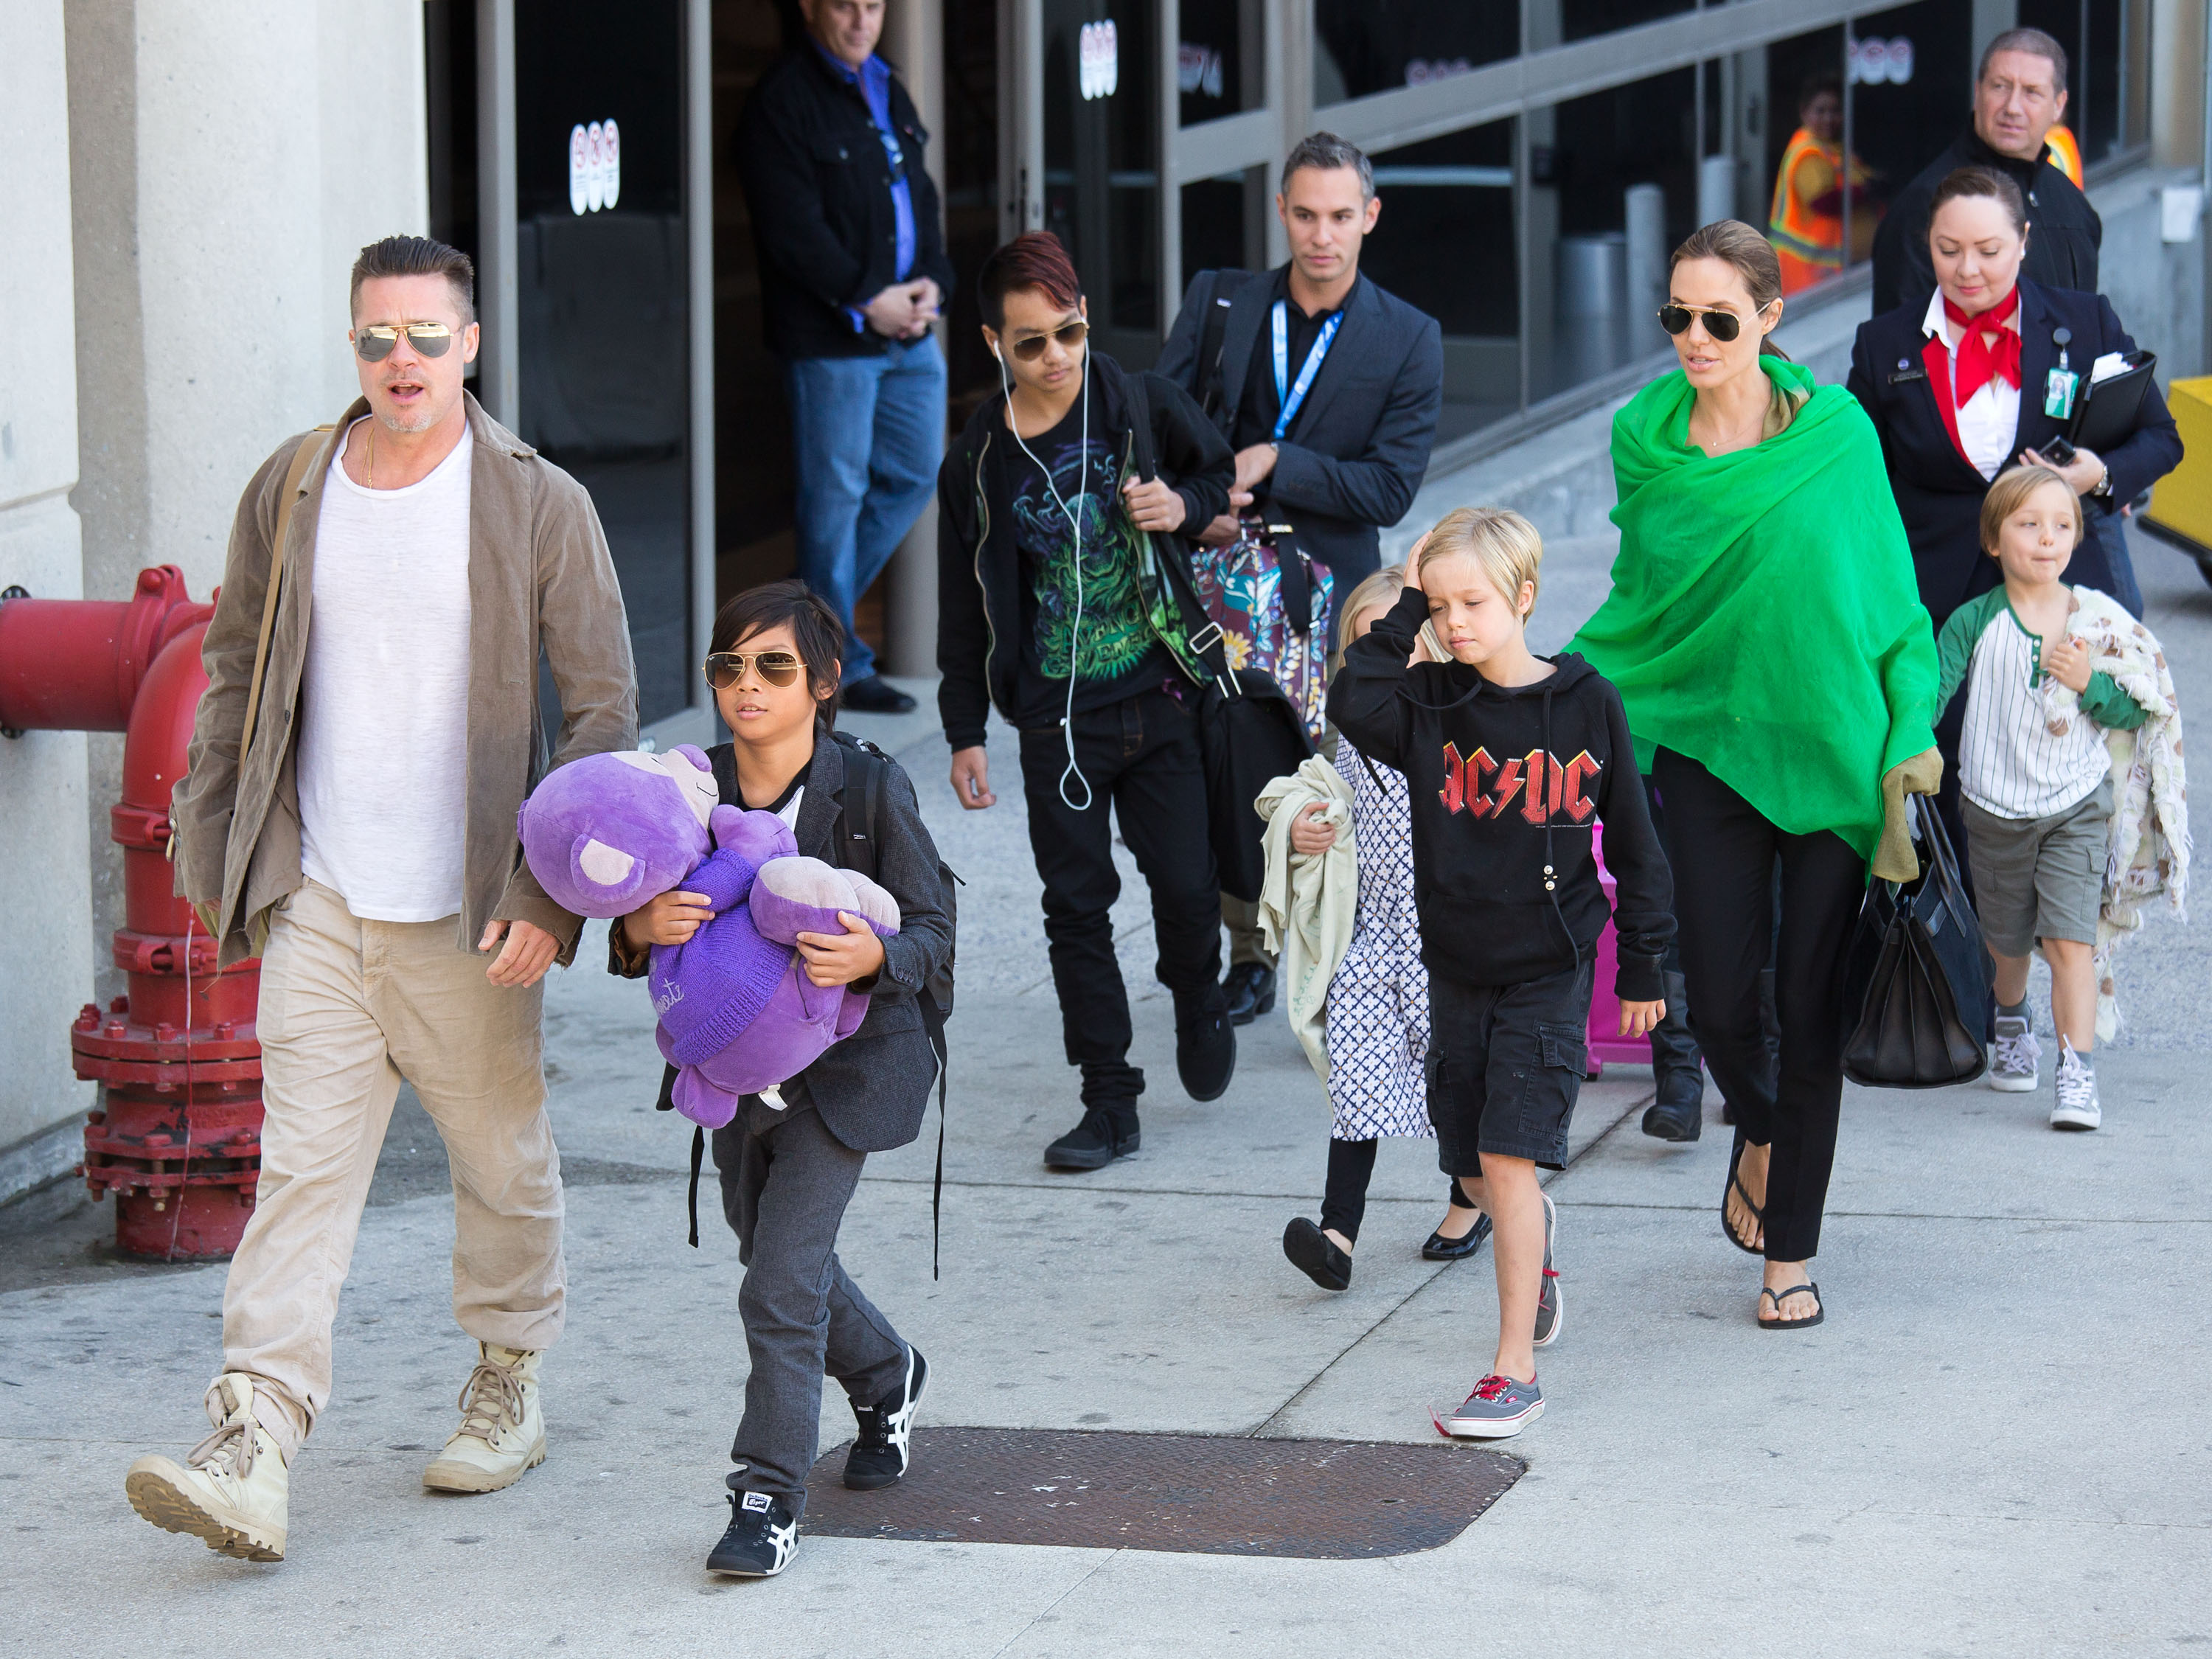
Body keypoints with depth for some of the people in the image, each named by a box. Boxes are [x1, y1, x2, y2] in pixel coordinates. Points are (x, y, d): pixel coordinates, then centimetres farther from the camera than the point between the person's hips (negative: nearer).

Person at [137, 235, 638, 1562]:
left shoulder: (541, 507, -5)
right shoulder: (291, 491, 5)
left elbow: (605, 707, -4)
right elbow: (235, 672, 16)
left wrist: (550, 893, -10)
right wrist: (212, 852, 11)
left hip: (468, 911, -2)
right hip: (316, 903, 2)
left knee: (503, 1156, 11)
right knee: (304, 1164, -5)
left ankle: (510, 1389, 33)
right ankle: (255, 1453, -13)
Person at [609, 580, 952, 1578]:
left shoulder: (870, 790, -16)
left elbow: (933, 932, -11)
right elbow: (631, 943, -3)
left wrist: (873, 958, -33)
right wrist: (641, 928, -27)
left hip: (846, 1063, -5)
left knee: (783, 1281, -14)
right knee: (773, 1260, 22)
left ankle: (769, 1497, -3)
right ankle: (886, 1377, 51)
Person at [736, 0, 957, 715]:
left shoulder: (886, 91, 16)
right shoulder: (782, 102, -11)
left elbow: (922, 200, 19)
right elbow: (794, 229, -16)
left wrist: (931, 283, 2)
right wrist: (866, 301, -16)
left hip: (909, 331, 8)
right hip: (829, 337, -8)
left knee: (914, 474, 12)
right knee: (835, 494, -1)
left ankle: (823, 611, 26)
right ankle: (838, 663, 7)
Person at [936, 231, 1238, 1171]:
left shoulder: (1144, 408, -2)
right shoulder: (978, 465, 0)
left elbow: (1230, 475, 14)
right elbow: (965, 612, 7)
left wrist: (1186, 506, -9)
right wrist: (965, 732, 5)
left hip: (1159, 699, -1)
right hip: (1056, 719, 1)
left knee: (1186, 883, -2)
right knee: (1076, 905, 2)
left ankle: (1198, 998, 32)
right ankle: (1109, 1102, 10)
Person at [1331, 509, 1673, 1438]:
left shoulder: (1584, 704, -5)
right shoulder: (1431, 704, 0)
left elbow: (1631, 839, 2)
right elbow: (1351, 706, -21)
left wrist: (1643, 967, 5)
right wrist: (1404, 615, -15)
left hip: (1549, 967, -4)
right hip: (1456, 966, 4)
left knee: (1509, 1159, -12)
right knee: (1473, 1172, 12)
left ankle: (1516, 1371, -9)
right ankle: (1532, 1240, 47)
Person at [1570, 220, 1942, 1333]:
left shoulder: (1836, 435, -4)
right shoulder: (1646, 439, 2)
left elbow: (1888, 593, 2)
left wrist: (1911, 737, -4)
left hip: (1829, 744, -1)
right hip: (1707, 746, 2)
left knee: (1810, 1004, 0)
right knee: (1721, 1004, -3)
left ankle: (1790, 1254, 11)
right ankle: (1759, 1135, 33)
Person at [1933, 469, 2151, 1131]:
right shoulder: (1975, 623, -7)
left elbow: (2133, 711, 0)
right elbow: (1931, 688, -14)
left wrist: (2089, 684, -18)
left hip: (2076, 807, -1)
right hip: (1995, 808, 1)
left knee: (2069, 940, -13)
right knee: (2006, 941, 18)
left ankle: (2076, 1072, -11)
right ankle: (2013, 1025, 47)